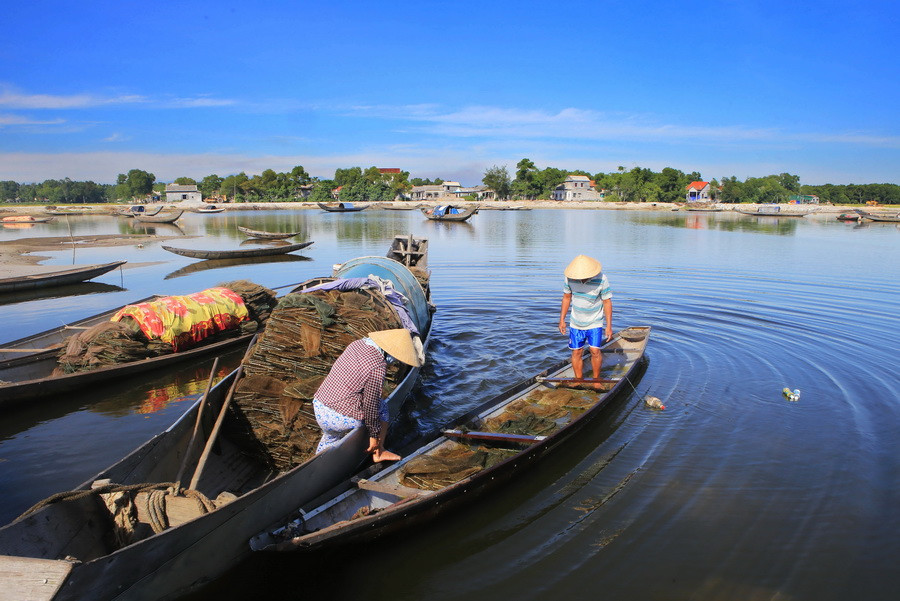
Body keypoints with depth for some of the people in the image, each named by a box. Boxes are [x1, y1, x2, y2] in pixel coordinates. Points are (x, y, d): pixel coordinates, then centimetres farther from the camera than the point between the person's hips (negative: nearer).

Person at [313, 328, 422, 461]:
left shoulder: (357, 343, 6)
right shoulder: (377, 368, -19)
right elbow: (370, 405, -14)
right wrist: (374, 435, 0)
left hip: (318, 406, 8)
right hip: (340, 419, -7)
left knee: (331, 438, 35)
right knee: (382, 407, 15)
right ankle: (379, 453, 21)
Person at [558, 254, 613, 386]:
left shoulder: (601, 279, -19)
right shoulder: (570, 278, -11)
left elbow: (607, 302, -11)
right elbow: (566, 297, 4)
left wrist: (609, 326, -10)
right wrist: (562, 320, 5)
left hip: (595, 323, -3)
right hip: (576, 322, 3)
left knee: (595, 351, -10)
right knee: (576, 352, 4)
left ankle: (596, 379, 11)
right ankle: (579, 380, 19)